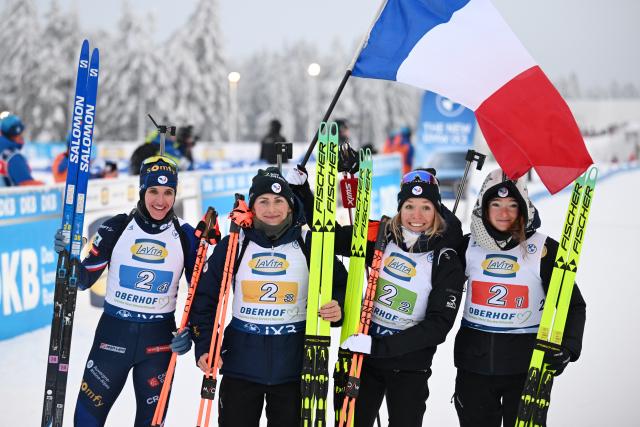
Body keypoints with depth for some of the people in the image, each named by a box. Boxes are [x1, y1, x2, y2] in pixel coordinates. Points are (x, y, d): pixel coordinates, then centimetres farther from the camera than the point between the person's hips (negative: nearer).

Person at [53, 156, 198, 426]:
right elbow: (84, 280, -2)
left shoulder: (186, 236, -3)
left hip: (159, 338, 1)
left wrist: (190, 331, -9)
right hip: (113, 331, 0)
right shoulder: (117, 228, -6)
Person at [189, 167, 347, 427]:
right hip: (241, 364, 0)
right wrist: (204, 347, -6)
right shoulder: (233, 245, -2)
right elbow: (204, 296, 3)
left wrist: (337, 308, -17)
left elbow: (340, 285, 6)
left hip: (294, 364, 0)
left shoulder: (309, 245, -3)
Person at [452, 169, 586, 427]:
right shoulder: (469, 246, 3)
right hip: (474, 363, 3)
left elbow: (573, 304, -3)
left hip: (526, 366, -2)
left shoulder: (545, 249, -5)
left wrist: (568, 348, -17)